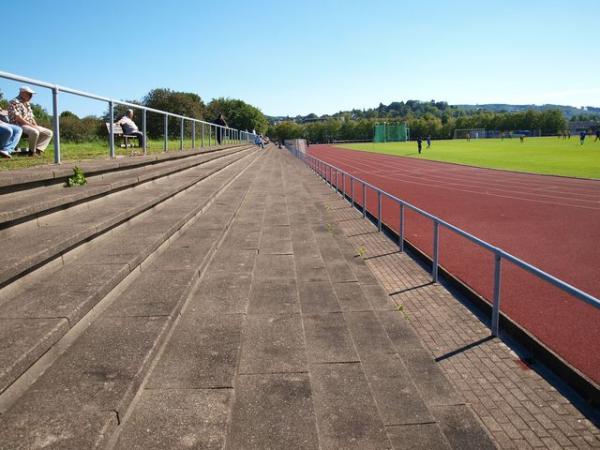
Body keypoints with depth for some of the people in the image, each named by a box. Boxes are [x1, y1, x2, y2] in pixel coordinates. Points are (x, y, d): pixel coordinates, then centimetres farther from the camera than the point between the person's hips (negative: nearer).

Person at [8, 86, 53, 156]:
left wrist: (36, 126, 1)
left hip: (30, 126, 9)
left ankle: (38, 149, -17)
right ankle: (32, 151, -19)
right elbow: (17, 118, -18)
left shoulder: (27, 104, 21)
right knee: (34, 132, -37)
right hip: (19, 125, -9)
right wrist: (31, 125, -19)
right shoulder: (14, 102, -8)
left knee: (49, 133, -2)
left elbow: (31, 117, 20)